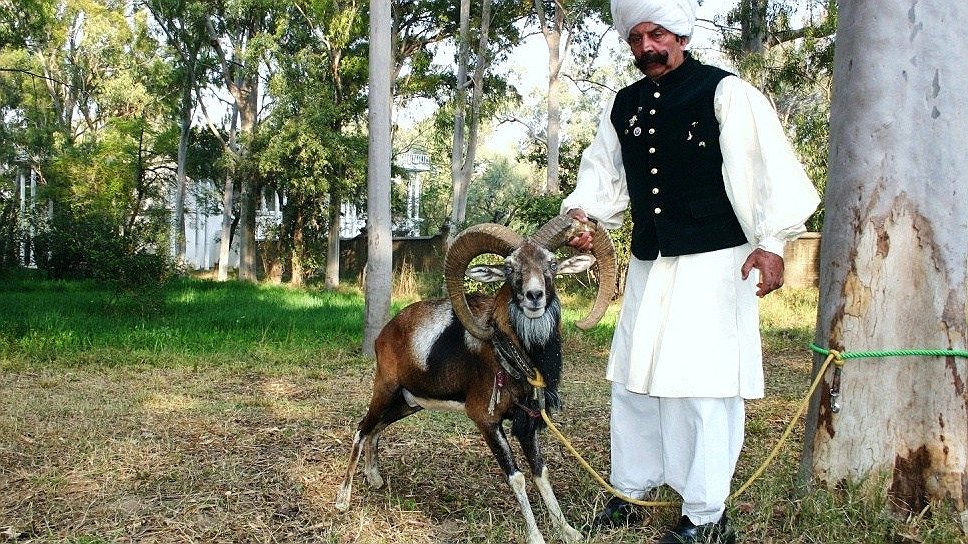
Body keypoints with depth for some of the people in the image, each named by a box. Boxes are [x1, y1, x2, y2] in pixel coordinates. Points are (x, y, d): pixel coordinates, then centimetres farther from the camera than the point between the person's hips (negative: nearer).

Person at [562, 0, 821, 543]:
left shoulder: (725, 92, -7)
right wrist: (582, 212, -4)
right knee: (633, 378, 13)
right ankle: (629, 492, 28)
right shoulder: (624, 106, 13)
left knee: (704, 386, -7)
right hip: (648, 266, 7)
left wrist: (771, 242, -22)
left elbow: (767, 167, -14)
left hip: (713, 265, -7)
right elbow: (603, 170, 17)